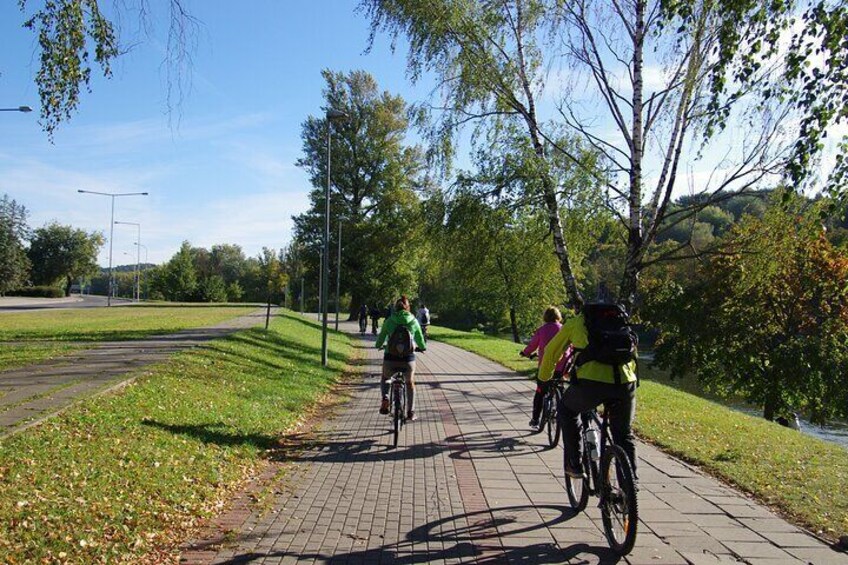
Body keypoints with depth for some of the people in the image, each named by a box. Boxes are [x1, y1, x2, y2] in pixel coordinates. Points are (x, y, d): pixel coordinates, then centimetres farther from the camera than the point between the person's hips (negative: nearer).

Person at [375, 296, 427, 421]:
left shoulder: (389, 321, 4)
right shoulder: (414, 321, 5)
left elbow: (381, 337, 15)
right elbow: (420, 338, 18)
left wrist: (379, 346, 38)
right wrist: (423, 347, 40)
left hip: (390, 358, 0)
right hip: (408, 358, 1)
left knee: (385, 378, 29)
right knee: (410, 383, 27)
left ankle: (385, 398, 2)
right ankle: (411, 412, 24)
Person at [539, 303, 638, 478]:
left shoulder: (575, 322, 22)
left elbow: (552, 351, 29)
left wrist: (544, 377, 45)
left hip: (591, 381, -3)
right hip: (625, 383, 3)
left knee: (568, 411, 27)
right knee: (624, 435, 24)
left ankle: (574, 464, 24)